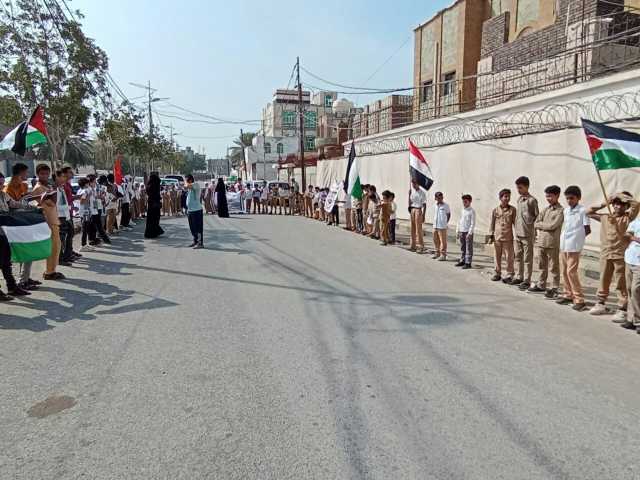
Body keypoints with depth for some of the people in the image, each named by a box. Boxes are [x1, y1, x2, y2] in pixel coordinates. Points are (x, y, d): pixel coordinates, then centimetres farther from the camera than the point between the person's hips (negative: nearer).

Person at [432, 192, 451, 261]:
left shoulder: (445, 206, -7)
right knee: (435, 240, 14)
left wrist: (446, 222, 4)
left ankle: (443, 255, 2)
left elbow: (448, 214, 3)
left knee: (443, 241, -2)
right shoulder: (435, 206, 7)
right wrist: (434, 222, 8)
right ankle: (437, 253, 28)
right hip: (435, 226, 6)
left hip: (442, 226, -6)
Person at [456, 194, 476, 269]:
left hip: (468, 232, -7)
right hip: (461, 232, 7)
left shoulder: (472, 211, -9)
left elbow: (473, 223, -12)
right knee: (462, 247, 13)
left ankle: (468, 263, 1)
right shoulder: (462, 210, 12)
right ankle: (462, 261, 22)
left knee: (469, 248, -1)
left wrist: (469, 233, -16)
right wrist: (458, 231, 14)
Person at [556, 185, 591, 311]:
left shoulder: (582, 211, -9)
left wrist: (576, 238, -2)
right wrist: (563, 236, 8)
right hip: (563, 245, 7)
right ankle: (568, 295, 24)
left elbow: (587, 230, -7)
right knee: (564, 271, 12)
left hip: (574, 246, -7)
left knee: (571, 272, -9)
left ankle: (579, 299, -2)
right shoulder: (566, 210, 11)